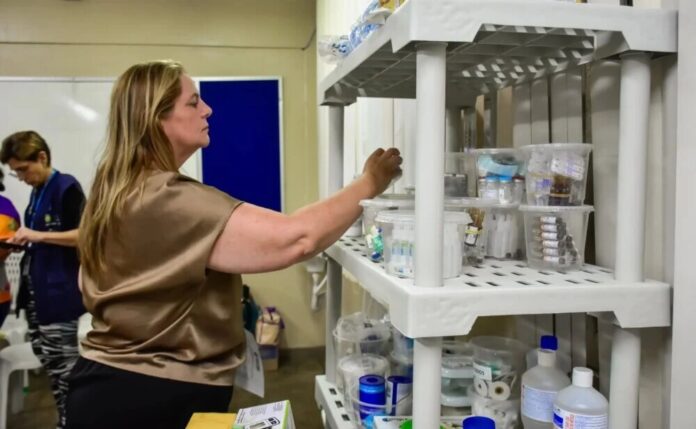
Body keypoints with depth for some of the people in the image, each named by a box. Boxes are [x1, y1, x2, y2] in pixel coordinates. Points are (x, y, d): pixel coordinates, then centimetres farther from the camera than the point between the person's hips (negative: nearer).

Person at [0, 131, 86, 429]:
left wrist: (39, 236, -21)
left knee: (63, 366, -1)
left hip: (59, 292, -9)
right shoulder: (37, 192, 15)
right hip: (36, 291, 9)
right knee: (49, 363, 14)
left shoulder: (66, 187, -11)